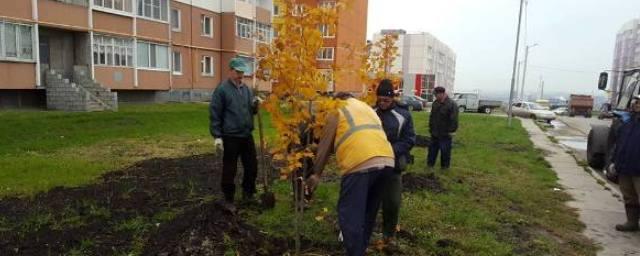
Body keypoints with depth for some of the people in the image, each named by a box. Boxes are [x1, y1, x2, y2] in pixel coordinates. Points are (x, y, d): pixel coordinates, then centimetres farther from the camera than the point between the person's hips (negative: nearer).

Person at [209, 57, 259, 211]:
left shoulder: (246, 89, 11)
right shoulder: (222, 89, -8)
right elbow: (214, 114, -10)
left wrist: (255, 106, -5)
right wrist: (217, 136, -15)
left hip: (247, 136, 7)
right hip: (230, 137, -6)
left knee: (252, 166, 14)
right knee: (230, 170, 2)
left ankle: (248, 193, 33)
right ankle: (228, 199, 16)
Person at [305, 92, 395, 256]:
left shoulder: (337, 110, 13)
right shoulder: (367, 107, 33)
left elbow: (325, 144, 6)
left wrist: (316, 174, 6)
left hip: (360, 163, -7)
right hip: (386, 160, 7)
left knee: (350, 215, 1)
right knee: (369, 212, 20)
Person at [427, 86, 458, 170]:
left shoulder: (452, 104, -15)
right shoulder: (435, 103, 8)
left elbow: (454, 120, -17)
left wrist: (451, 131, -18)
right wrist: (431, 128, 14)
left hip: (445, 135, -7)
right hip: (435, 133, 7)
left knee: (445, 151, 2)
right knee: (432, 149, 15)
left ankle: (445, 166, 16)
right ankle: (430, 164, 27)